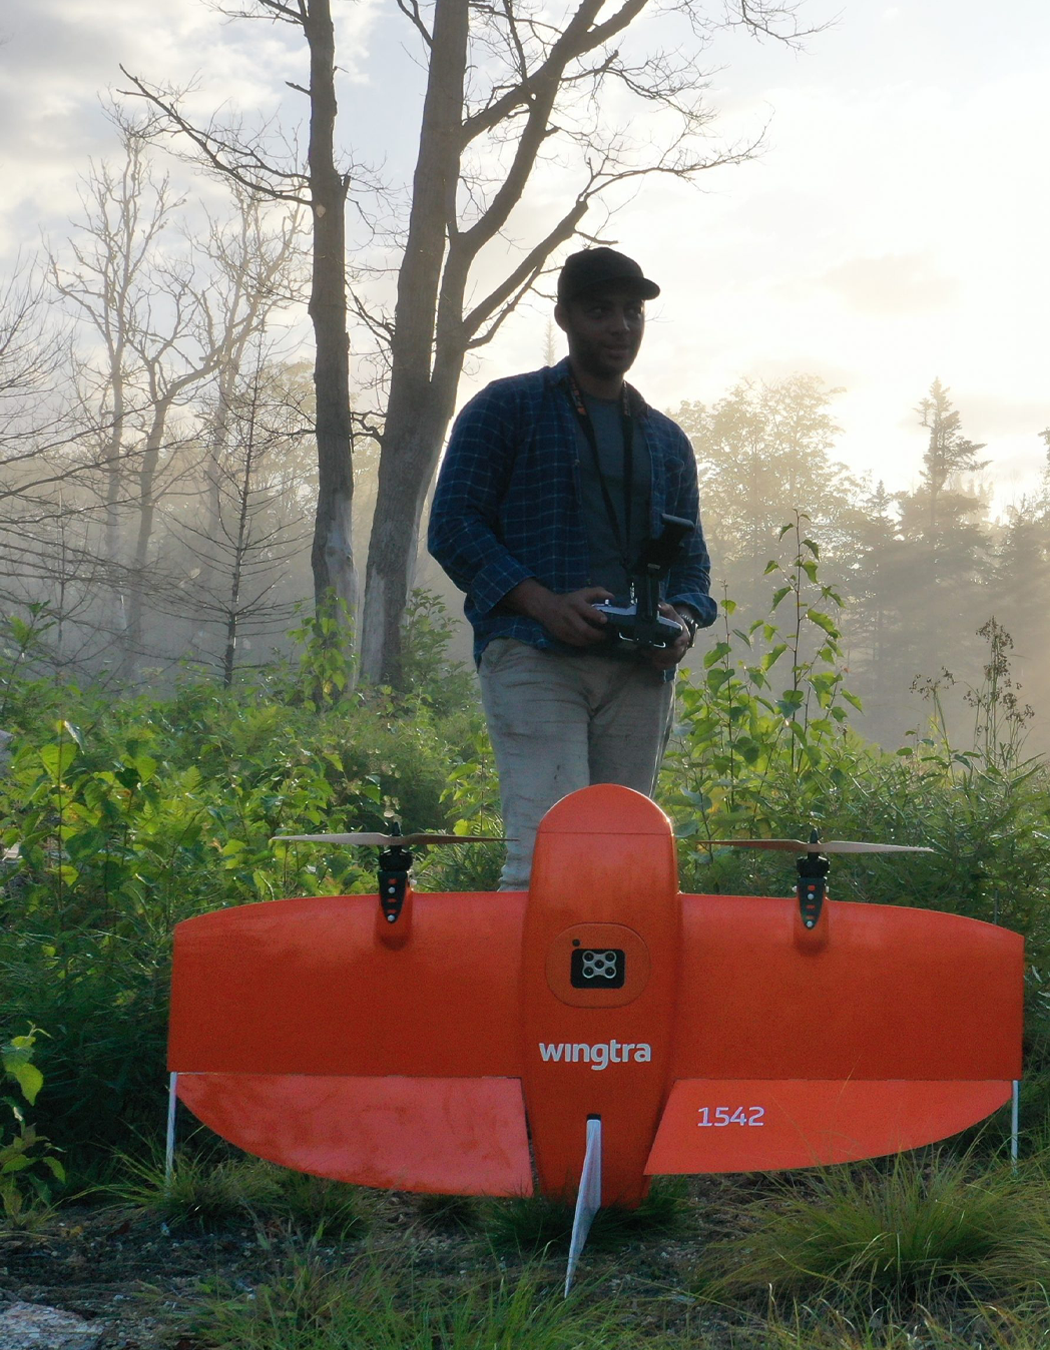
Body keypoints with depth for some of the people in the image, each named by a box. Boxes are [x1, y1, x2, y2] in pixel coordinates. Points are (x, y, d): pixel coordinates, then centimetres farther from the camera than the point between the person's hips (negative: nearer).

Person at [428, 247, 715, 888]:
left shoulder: (667, 439, 23)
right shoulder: (507, 408, 9)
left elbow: (692, 558, 24)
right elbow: (454, 524, 0)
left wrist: (683, 619, -1)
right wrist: (543, 603, -15)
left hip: (639, 670, 5)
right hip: (534, 656, -4)